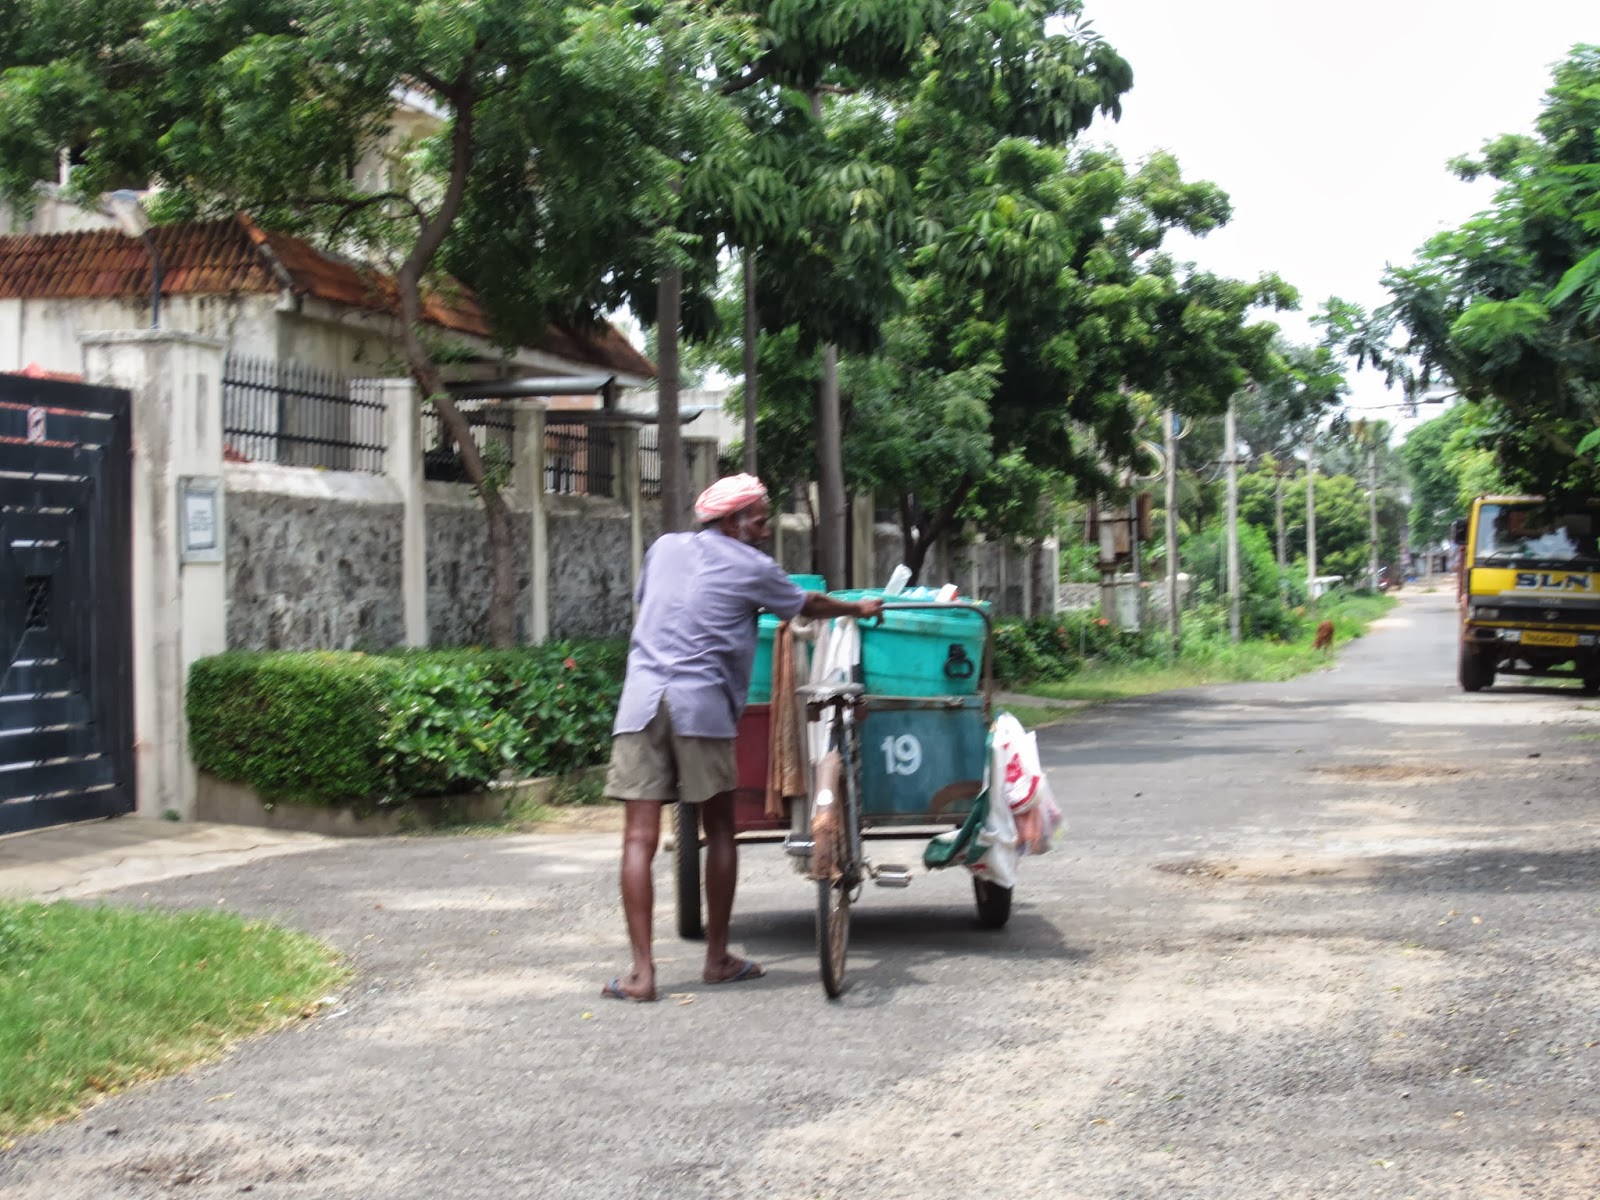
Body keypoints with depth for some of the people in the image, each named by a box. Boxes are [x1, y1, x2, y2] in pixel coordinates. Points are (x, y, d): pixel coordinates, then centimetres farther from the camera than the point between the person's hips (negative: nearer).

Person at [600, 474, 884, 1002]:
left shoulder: (664, 548, 19)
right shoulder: (751, 567, 7)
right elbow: (806, 605, 23)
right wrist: (860, 608, 41)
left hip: (641, 698, 3)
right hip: (700, 702, -3)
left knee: (639, 839, -3)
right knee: (719, 831, 12)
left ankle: (641, 972, -10)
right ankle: (718, 958, 18)